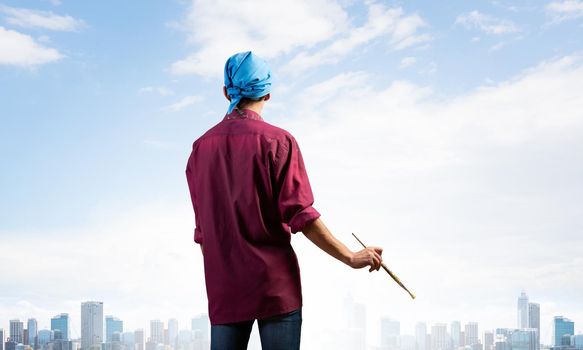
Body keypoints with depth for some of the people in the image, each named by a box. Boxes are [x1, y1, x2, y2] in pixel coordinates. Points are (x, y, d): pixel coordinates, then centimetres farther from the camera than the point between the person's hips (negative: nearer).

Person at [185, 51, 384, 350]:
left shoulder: (201, 147, 8)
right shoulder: (277, 141, -7)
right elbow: (301, 216, -12)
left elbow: (202, 229, 13)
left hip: (223, 291, 5)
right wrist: (351, 258, -6)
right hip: (275, 285, -4)